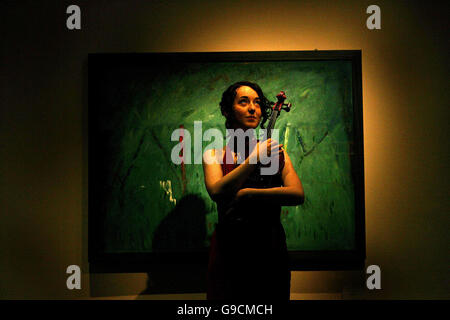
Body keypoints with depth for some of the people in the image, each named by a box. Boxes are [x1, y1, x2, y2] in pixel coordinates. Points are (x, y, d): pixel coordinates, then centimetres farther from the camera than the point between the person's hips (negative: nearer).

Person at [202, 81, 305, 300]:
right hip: (229, 250, -1)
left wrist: (247, 194, -14)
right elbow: (217, 192, -15)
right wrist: (254, 159, -20)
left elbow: (298, 194, -6)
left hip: (271, 248, 2)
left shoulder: (275, 151, 8)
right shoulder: (214, 154, 4)